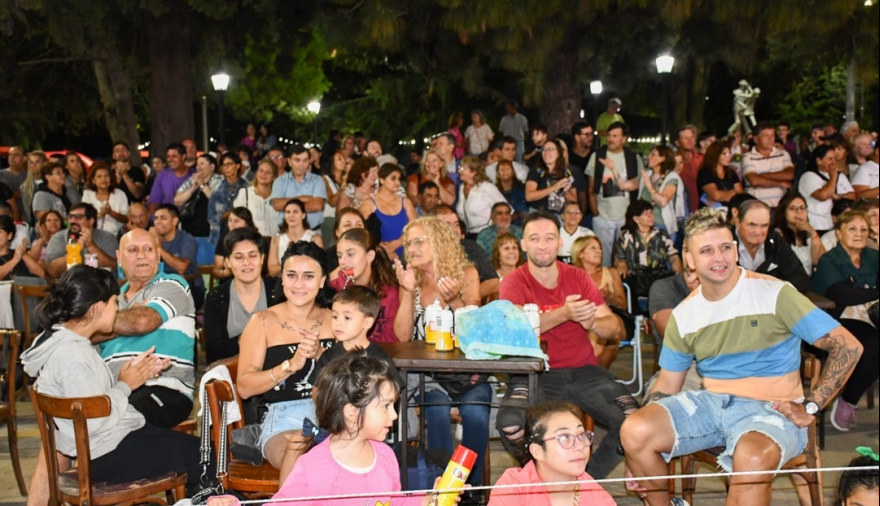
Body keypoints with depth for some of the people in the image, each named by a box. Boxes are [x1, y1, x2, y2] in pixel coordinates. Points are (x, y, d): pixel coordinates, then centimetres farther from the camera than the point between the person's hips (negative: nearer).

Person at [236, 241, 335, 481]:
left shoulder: (333, 320, 14)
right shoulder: (264, 322, 4)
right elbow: (244, 387, -1)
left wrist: (319, 354, -9)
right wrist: (291, 365, -14)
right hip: (284, 419, -2)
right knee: (302, 456, -35)